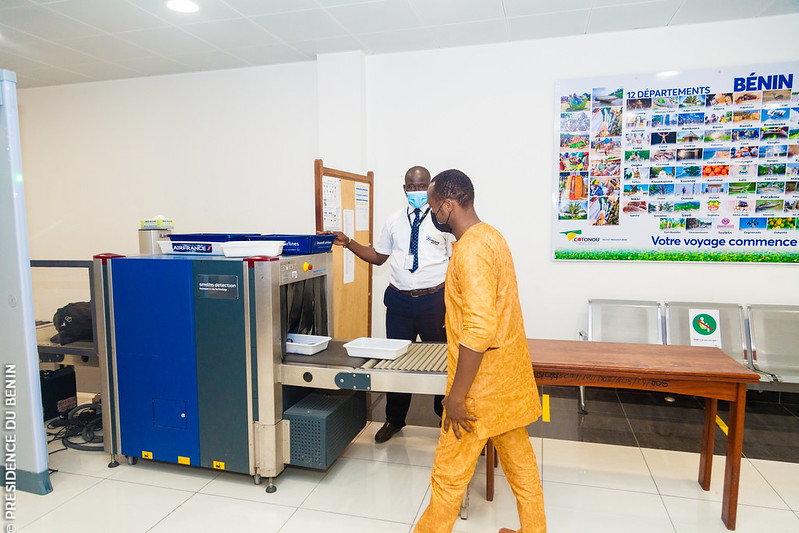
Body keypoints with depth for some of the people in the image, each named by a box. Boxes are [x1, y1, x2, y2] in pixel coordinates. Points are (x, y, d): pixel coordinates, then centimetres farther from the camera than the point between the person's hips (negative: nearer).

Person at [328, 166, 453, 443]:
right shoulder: (394, 221, 10)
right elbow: (378, 256, 16)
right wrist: (348, 243, 4)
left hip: (434, 299, -3)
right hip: (399, 300, 3)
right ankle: (394, 419, 31)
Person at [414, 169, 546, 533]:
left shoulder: (470, 249, -22)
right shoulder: (489, 236, 9)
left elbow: (479, 329, -28)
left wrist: (456, 395, -22)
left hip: (483, 383, -10)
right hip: (509, 376, 10)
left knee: (449, 474, 7)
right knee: (519, 460, 21)